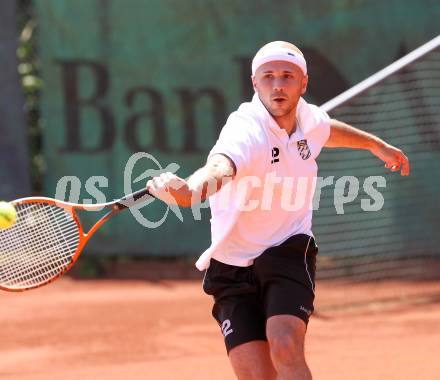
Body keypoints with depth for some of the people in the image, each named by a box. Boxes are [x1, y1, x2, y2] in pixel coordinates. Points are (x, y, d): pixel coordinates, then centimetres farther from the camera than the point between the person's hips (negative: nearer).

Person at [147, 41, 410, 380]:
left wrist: (376, 144, 40)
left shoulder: (310, 120, -2)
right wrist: (190, 189, -70)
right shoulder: (247, 130, -24)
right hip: (232, 267, -3)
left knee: (285, 349, -24)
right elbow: (220, 166, -49)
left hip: (288, 254, 3)